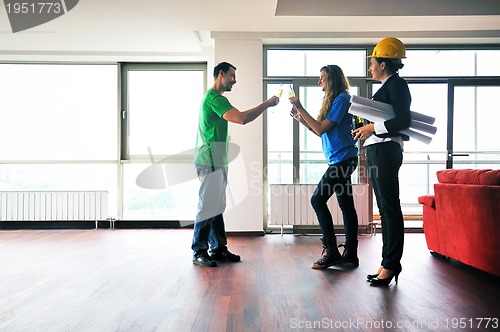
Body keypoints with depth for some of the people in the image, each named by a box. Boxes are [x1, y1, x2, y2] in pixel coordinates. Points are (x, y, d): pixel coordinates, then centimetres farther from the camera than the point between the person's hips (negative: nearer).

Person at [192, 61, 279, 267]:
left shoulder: (213, 97, 21)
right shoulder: (214, 98, -14)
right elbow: (242, 118, -25)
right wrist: (267, 104, -15)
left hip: (217, 162, 10)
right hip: (211, 162, -10)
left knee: (217, 208, 11)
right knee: (207, 208, -5)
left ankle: (218, 249, 18)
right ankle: (198, 253, 4)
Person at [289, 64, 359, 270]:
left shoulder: (342, 98, -10)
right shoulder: (333, 100, 20)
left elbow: (321, 129, -16)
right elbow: (322, 132, 19)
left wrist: (300, 108, -11)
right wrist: (301, 119, 12)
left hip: (342, 159, -10)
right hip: (341, 160, 10)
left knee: (318, 200, -10)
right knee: (346, 205, 9)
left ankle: (331, 251, -4)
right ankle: (350, 254, 15)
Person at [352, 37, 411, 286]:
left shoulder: (396, 84, -6)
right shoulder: (387, 86, 23)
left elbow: (403, 120, -17)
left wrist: (373, 127, -13)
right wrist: (365, 130, 12)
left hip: (385, 151, -10)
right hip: (376, 151, 10)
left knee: (389, 207, -7)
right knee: (385, 208, 10)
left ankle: (391, 264, 0)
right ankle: (389, 262, 16)